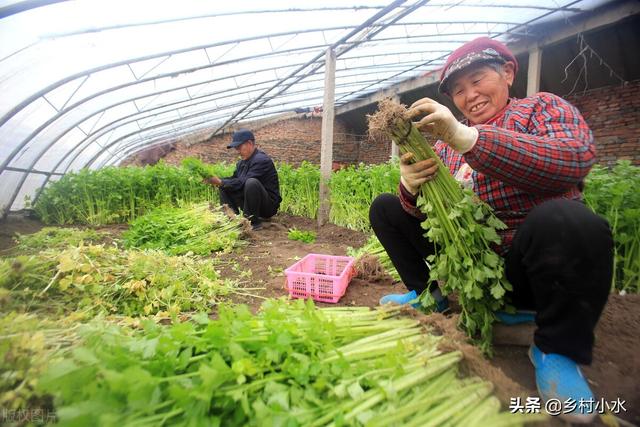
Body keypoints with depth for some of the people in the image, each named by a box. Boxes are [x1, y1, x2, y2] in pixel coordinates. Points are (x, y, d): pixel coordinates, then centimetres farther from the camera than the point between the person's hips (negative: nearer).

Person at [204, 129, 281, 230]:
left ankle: (254, 222, -22)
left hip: (269, 206, -8)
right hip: (250, 203, 8)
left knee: (251, 183, -35)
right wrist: (218, 181, -7)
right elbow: (234, 178, 10)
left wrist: (220, 182, -20)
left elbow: (243, 182, -25)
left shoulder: (261, 160, -19)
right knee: (224, 187, 7)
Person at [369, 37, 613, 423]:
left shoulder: (542, 108, 0)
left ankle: (557, 348, -10)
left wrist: (466, 137, -34)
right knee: (385, 207, 1)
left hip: (528, 264, -3)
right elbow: (425, 211, 1)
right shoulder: (446, 140, 10)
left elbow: (576, 158, -24)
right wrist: (412, 188, -24)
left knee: (564, 219, -36)